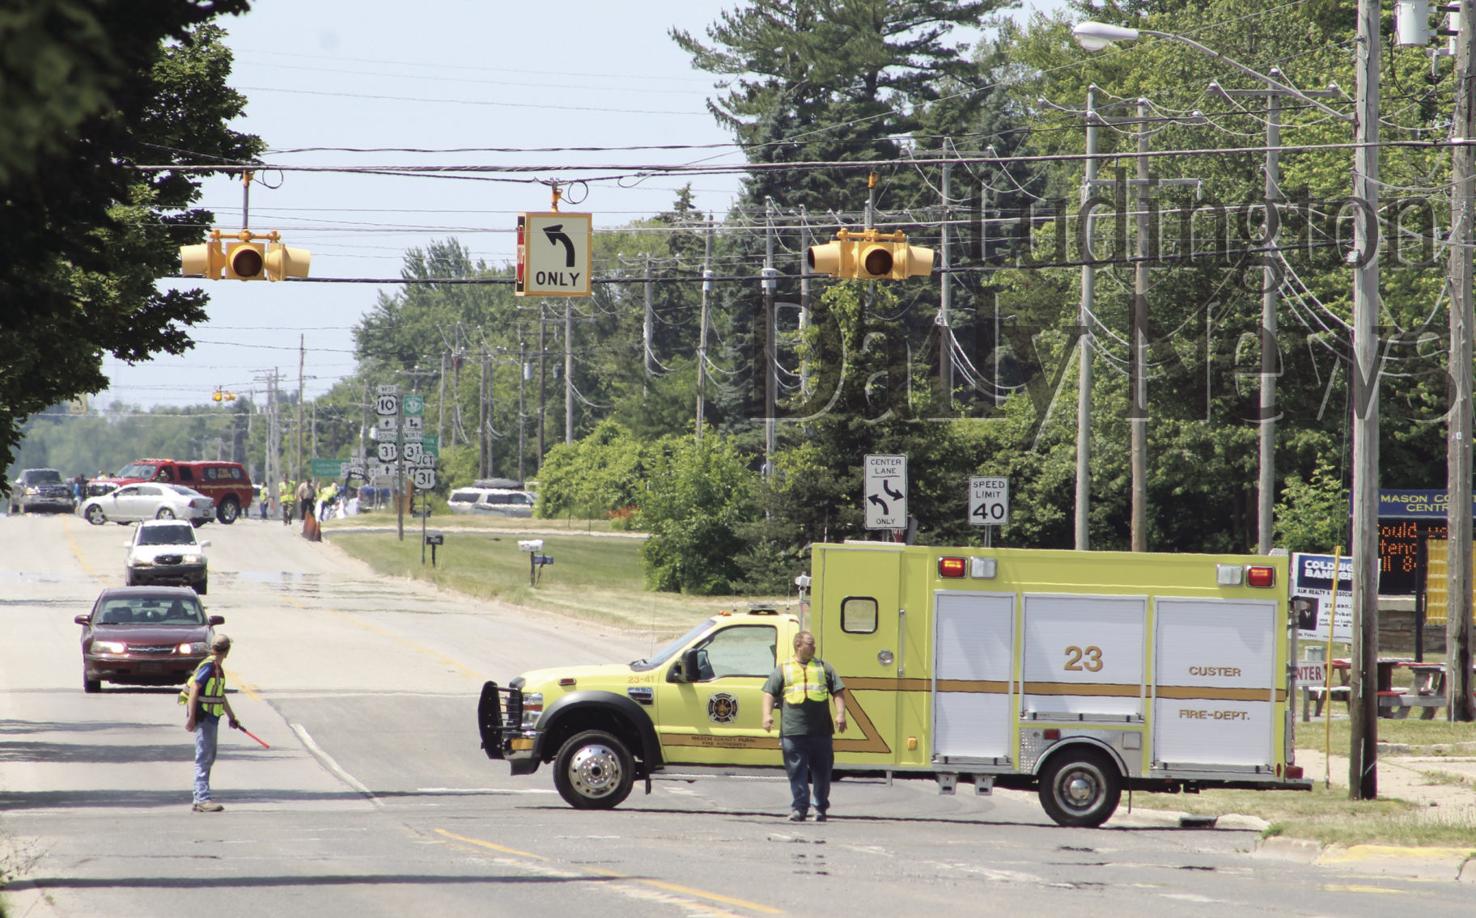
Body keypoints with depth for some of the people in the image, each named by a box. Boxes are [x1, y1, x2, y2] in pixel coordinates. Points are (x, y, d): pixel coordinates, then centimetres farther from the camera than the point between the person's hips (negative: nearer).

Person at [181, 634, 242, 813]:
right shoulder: (208, 667, -15)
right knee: (203, 759, -11)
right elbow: (194, 690, -19)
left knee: (209, 758, 13)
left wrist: (231, 716, 34)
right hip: (203, 718, -10)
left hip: (212, 718, 10)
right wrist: (191, 717, -23)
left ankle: (199, 800, 18)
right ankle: (203, 799, -13)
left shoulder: (218, 668, 14)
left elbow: (221, 695, 26)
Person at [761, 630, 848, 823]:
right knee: (797, 772, -4)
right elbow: (769, 693, 8)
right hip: (793, 731, -1)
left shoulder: (824, 668, 14)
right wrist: (767, 714, -7)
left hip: (821, 730, 1)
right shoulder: (783, 669, 11)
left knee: (822, 771, 4)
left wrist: (840, 714, -1)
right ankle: (799, 808, -2)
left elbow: (838, 691, 13)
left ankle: (821, 808, 14)